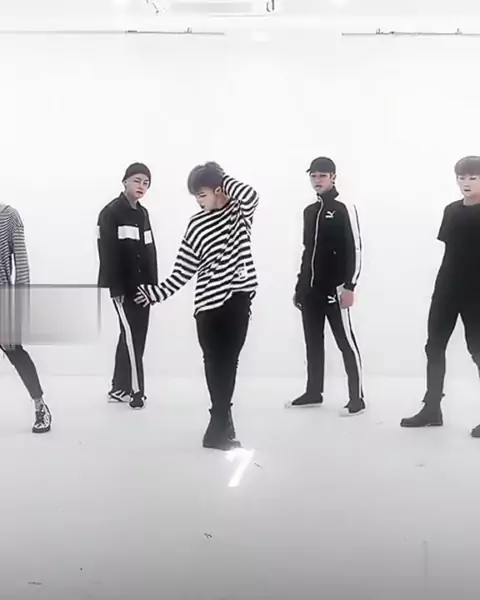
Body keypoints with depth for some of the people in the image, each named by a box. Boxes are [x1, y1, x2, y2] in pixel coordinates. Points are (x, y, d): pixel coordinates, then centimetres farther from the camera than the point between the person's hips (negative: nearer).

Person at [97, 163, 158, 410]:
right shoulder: (111, 212, -9)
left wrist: (153, 284, 9)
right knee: (131, 334, -11)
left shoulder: (143, 213, 14)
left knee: (136, 335, 9)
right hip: (122, 286, -8)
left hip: (141, 285, 8)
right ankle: (136, 390, -5)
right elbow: (108, 253, -15)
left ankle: (119, 388, 18)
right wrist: (115, 288, -20)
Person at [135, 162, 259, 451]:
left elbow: (250, 195, -23)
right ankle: (223, 425, 14)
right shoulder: (197, 224, 5)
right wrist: (155, 292, -4)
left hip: (238, 297, -1)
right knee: (215, 363, 4)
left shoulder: (240, 211, 2)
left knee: (229, 362, 3)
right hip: (209, 301, 1)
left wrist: (222, 178, -8)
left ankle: (219, 426, 12)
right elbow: (184, 270, 3)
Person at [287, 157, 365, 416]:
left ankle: (357, 397, 1)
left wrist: (350, 286, -18)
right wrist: (300, 286, 18)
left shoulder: (344, 209, -7)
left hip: (335, 289, -7)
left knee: (346, 342, -4)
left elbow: (354, 250, -11)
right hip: (310, 289, 7)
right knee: (313, 342, 12)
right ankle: (314, 393, 23)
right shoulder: (309, 211, 15)